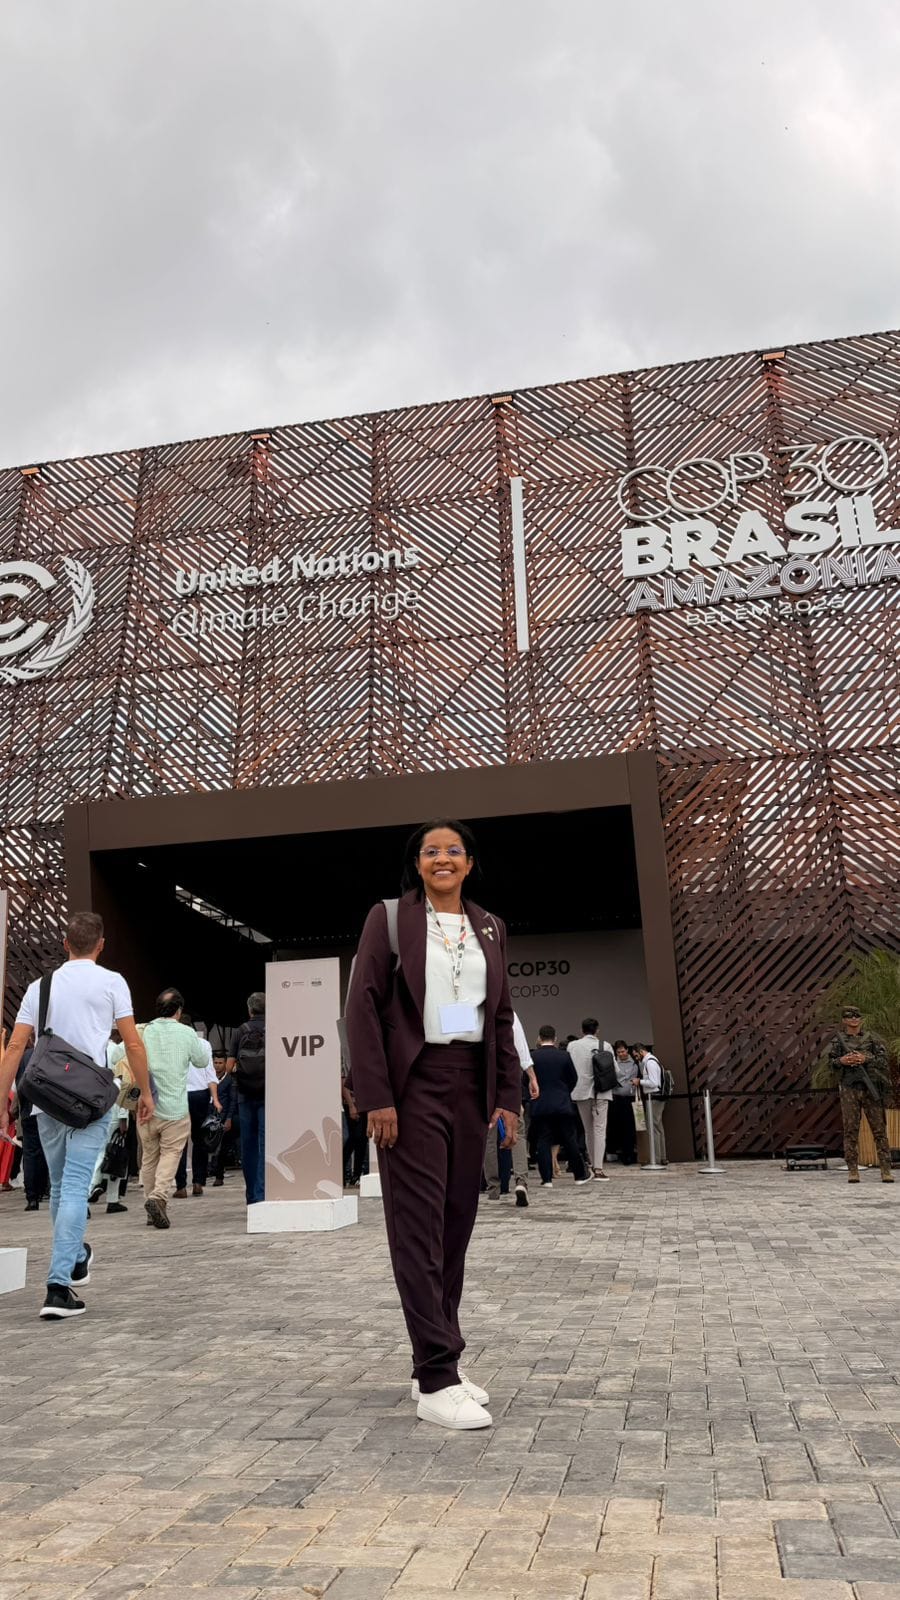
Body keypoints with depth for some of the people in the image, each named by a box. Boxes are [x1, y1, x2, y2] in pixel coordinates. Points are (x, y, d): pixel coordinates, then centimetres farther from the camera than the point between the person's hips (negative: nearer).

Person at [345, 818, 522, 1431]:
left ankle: (442, 1360, 22)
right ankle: (437, 1380, 2)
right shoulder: (390, 917, -2)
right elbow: (363, 1007, -7)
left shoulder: (489, 927, 11)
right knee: (420, 1225, -3)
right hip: (413, 1083, -5)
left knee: (458, 1221, 9)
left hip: (471, 1085, 5)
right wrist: (376, 1097, -14)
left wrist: (509, 1097, 7)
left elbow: (502, 1016, 13)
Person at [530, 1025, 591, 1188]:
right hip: (563, 1104, 1)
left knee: (543, 1142, 3)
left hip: (540, 1106, -1)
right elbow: (573, 1078, 6)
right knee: (570, 1141, 11)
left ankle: (546, 1178, 0)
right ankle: (580, 1174, 19)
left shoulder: (532, 1057, -5)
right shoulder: (564, 1056, -2)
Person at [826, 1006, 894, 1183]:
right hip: (849, 1089, 0)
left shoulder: (872, 1038, 9)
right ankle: (852, 1170, 2)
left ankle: (886, 1169, 3)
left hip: (871, 1087, 0)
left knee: (879, 1129, 0)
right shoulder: (838, 1040, 10)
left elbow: (883, 1059, 1)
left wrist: (865, 1059, -14)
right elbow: (830, 1061, 6)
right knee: (850, 1129, -1)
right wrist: (841, 1061, -15)